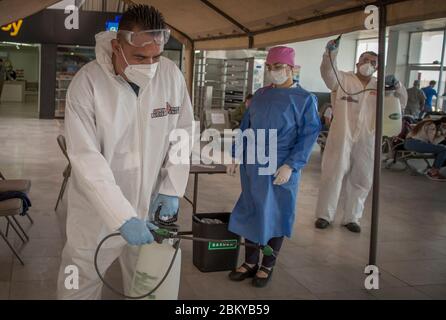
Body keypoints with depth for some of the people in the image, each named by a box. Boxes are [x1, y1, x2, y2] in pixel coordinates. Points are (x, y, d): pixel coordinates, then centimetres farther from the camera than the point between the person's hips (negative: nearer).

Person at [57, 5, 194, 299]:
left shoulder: (172, 75, -7)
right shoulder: (87, 82, -17)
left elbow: (182, 134, 4)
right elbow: (87, 159, -21)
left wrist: (172, 188, -5)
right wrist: (123, 217, -27)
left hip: (149, 207, 3)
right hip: (97, 211, -2)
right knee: (81, 285, 13)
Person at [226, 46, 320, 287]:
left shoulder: (305, 99, -4)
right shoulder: (260, 95, 9)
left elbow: (309, 135, -9)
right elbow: (245, 127, 14)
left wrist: (290, 165, -19)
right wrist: (236, 156, 9)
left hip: (280, 168, -4)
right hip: (252, 166, 4)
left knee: (276, 215, 6)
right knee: (251, 212, 10)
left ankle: (268, 266, 21)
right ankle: (250, 262, 24)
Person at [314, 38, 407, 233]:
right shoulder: (344, 79, 4)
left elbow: (400, 103, 7)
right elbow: (328, 72, -14)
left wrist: (397, 86, -13)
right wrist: (330, 53, -34)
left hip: (366, 140, 4)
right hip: (341, 137, -3)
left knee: (361, 180, 9)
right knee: (333, 175, 2)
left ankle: (351, 217, 22)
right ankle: (324, 215, 13)